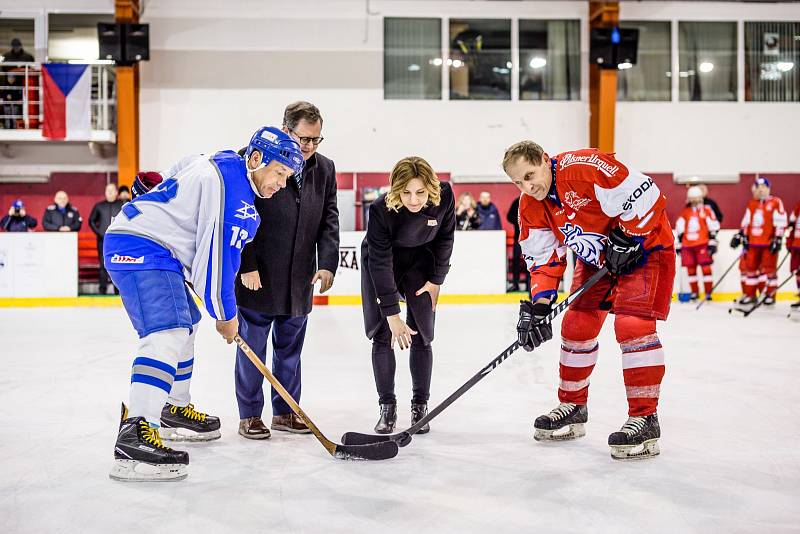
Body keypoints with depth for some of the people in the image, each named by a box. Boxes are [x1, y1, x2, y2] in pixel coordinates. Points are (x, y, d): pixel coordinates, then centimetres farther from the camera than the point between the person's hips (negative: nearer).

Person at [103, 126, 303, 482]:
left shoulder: (218, 165, 15)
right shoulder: (233, 190, -17)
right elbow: (218, 255, -18)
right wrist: (225, 315, -8)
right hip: (141, 249, -11)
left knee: (184, 326, 23)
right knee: (168, 332, -24)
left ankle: (175, 411, 38)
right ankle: (135, 435, -32)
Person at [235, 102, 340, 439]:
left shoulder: (324, 169, 7)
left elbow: (329, 221, 7)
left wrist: (327, 263, -5)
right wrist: (247, 266, -13)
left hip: (300, 281, 5)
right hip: (258, 276, -5)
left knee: (290, 348, 14)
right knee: (252, 348, 4)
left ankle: (285, 412, 26)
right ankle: (250, 415, 16)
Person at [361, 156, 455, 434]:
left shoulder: (444, 196, -27)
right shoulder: (381, 209, -34)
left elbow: (445, 238, -8)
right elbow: (380, 262, -31)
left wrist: (436, 280, -4)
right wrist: (392, 315, -32)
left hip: (420, 262, 2)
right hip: (380, 260, -1)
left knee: (421, 335, -2)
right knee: (382, 334, -4)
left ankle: (420, 406, 10)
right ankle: (387, 407, 8)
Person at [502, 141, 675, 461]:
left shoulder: (585, 167, -30)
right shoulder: (530, 207, -5)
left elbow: (644, 195, -29)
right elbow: (543, 257, -2)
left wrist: (625, 239, -25)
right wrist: (538, 305, -12)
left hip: (644, 245, -8)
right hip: (597, 258, 8)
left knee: (632, 324, -20)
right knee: (576, 325, 5)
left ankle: (645, 419, -13)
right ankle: (573, 407, 22)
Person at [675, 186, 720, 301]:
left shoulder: (706, 210, 3)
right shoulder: (685, 212, 13)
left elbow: (713, 226, -1)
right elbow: (680, 229, 16)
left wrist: (712, 242, -6)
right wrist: (679, 244, 13)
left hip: (702, 244, -4)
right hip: (687, 245, 4)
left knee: (705, 267, -8)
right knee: (690, 269, 6)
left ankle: (708, 292, -3)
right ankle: (694, 292, 17)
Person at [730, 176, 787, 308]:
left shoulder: (776, 203, -4)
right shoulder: (751, 205, 13)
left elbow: (780, 223, -8)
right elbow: (746, 223, 19)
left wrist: (778, 239, -13)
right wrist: (741, 235, 13)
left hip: (769, 243, -5)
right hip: (753, 243, 6)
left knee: (769, 269, -2)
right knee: (750, 268, 8)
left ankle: (770, 295, 7)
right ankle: (750, 295, 16)